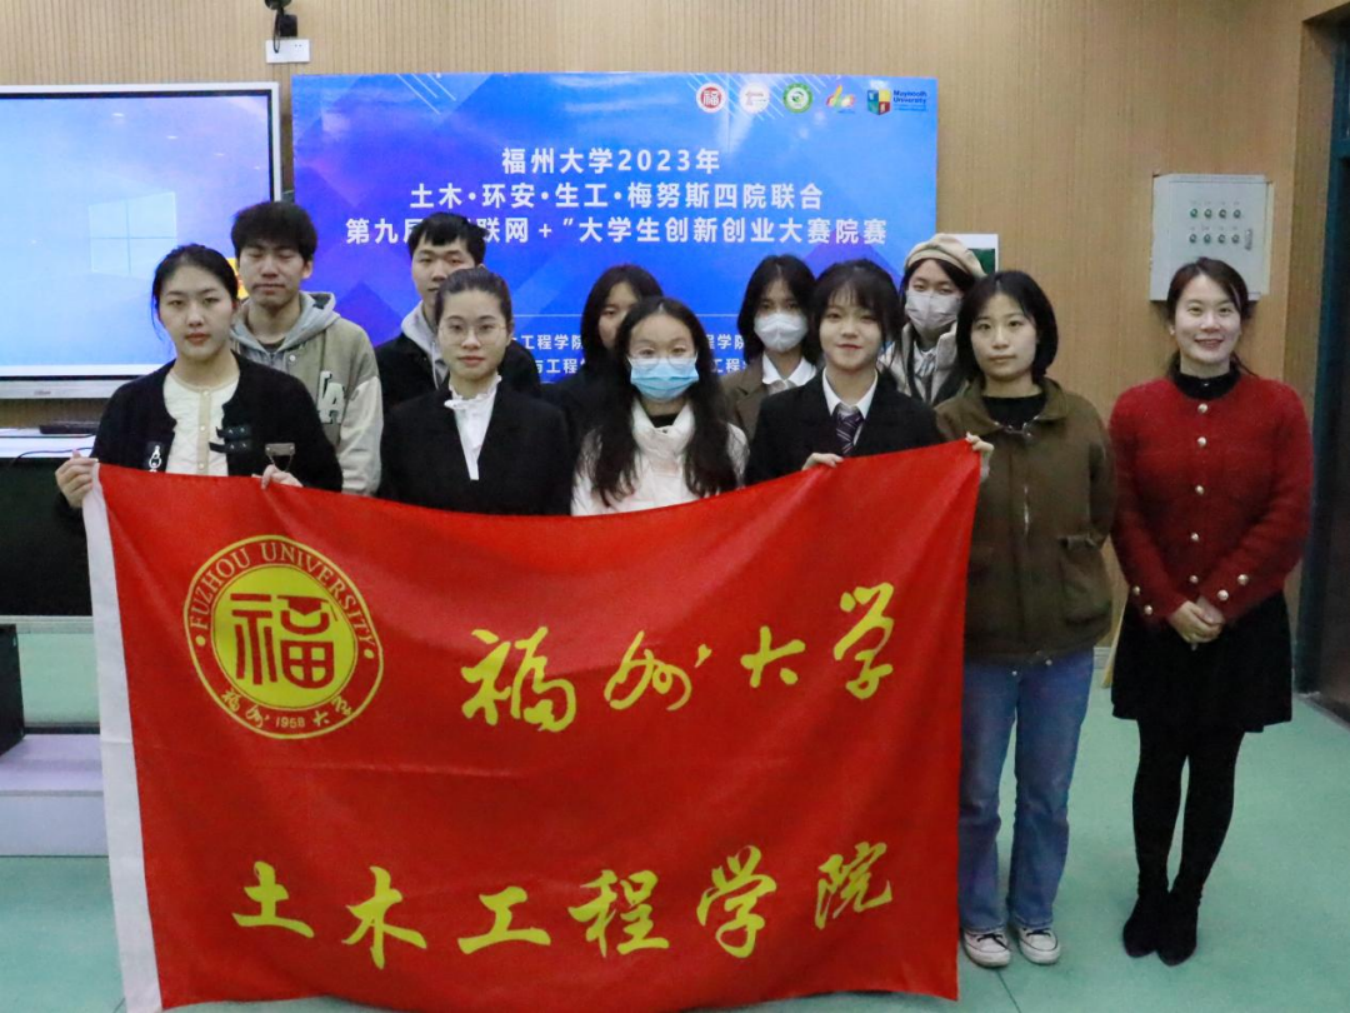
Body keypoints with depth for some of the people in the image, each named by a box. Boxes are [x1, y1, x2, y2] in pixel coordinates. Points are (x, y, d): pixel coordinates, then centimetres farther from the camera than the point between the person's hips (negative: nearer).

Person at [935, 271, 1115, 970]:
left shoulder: (1081, 421, -1)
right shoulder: (947, 423, -8)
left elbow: (1101, 517, 10)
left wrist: (1055, 564, 3)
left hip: (1065, 636, 2)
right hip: (977, 635, -2)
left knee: (1048, 791, 17)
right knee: (975, 791, 13)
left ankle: (1034, 911, 38)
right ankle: (978, 915, 34)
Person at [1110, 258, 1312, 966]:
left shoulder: (1279, 408, -5)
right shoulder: (1135, 409, -3)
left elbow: (1288, 523, -9)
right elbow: (1124, 521, -5)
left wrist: (1217, 602, -14)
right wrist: (1169, 605, -13)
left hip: (1245, 625, 0)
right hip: (1158, 625, 0)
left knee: (1215, 767, 11)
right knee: (1159, 763, 11)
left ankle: (1187, 900, 29)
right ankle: (1149, 895, 29)